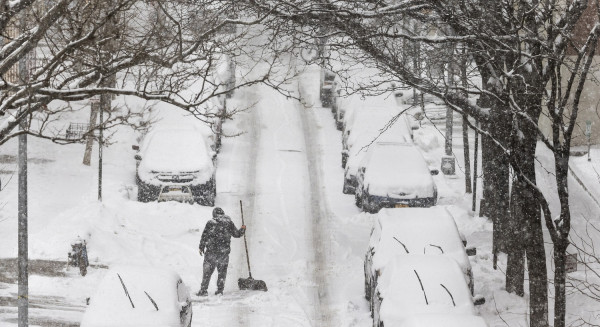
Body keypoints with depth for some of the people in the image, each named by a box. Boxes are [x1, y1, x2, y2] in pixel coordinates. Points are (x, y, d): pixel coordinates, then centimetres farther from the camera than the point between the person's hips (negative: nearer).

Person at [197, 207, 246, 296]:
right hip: (224, 251, 2)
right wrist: (242, 229, 30)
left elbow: (204, 236, 0)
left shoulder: (210, 223, -2)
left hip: (211, 251, -2)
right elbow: (236, 234, 12)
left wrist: (201, 247, 10)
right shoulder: (229, 222, 3)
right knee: (222, 271, 13)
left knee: (207, 271, 4)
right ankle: (220, 289, 9)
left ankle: (204, 290, 2)